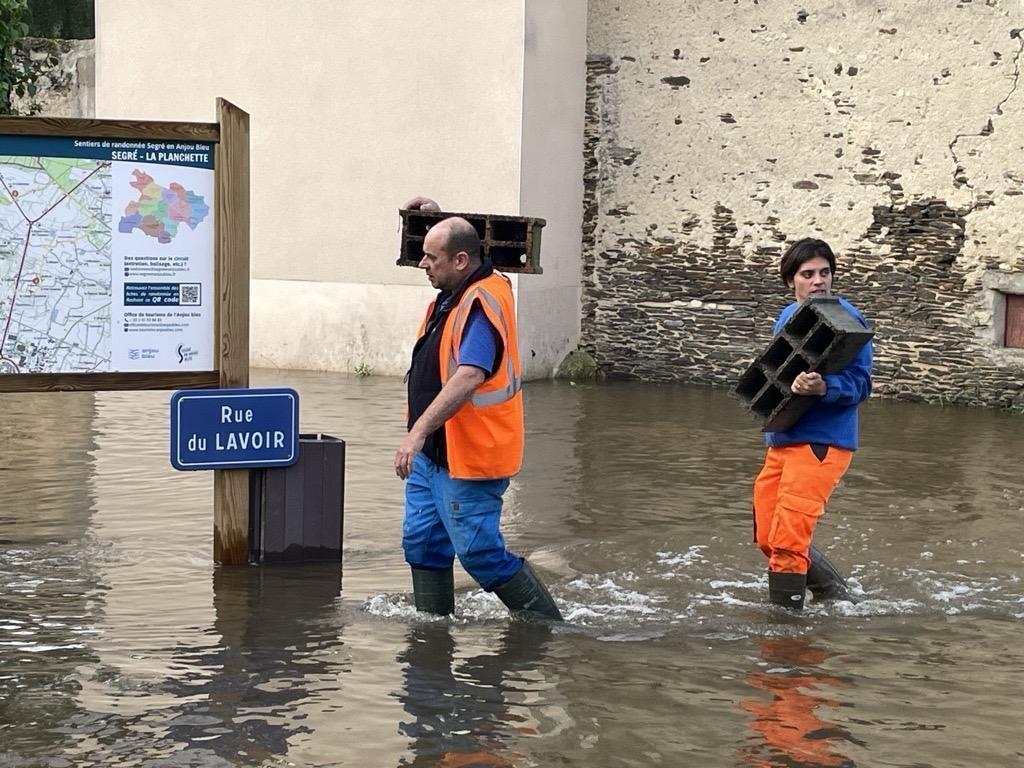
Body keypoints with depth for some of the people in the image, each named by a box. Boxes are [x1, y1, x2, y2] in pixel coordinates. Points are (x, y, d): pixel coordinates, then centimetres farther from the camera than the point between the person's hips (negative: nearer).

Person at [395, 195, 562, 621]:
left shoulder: (482, 304, -23)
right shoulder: (457, 290, 7)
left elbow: (468, 378, -35)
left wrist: (418, 432, -40)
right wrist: (436, 218, 13)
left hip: (468, 458, -10)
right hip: (433, 453, 10)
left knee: (480, 553, -5)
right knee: (422, 542, 13)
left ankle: (549, 627, 8)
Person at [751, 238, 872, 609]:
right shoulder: (787, 317, 14)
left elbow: (860, 384, -13)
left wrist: (822, 387, -32)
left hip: (820, 442, -8)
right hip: (781, 439, 9)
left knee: (787, 540, -13)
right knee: (768, 539, 13)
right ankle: (835, 594, 30)